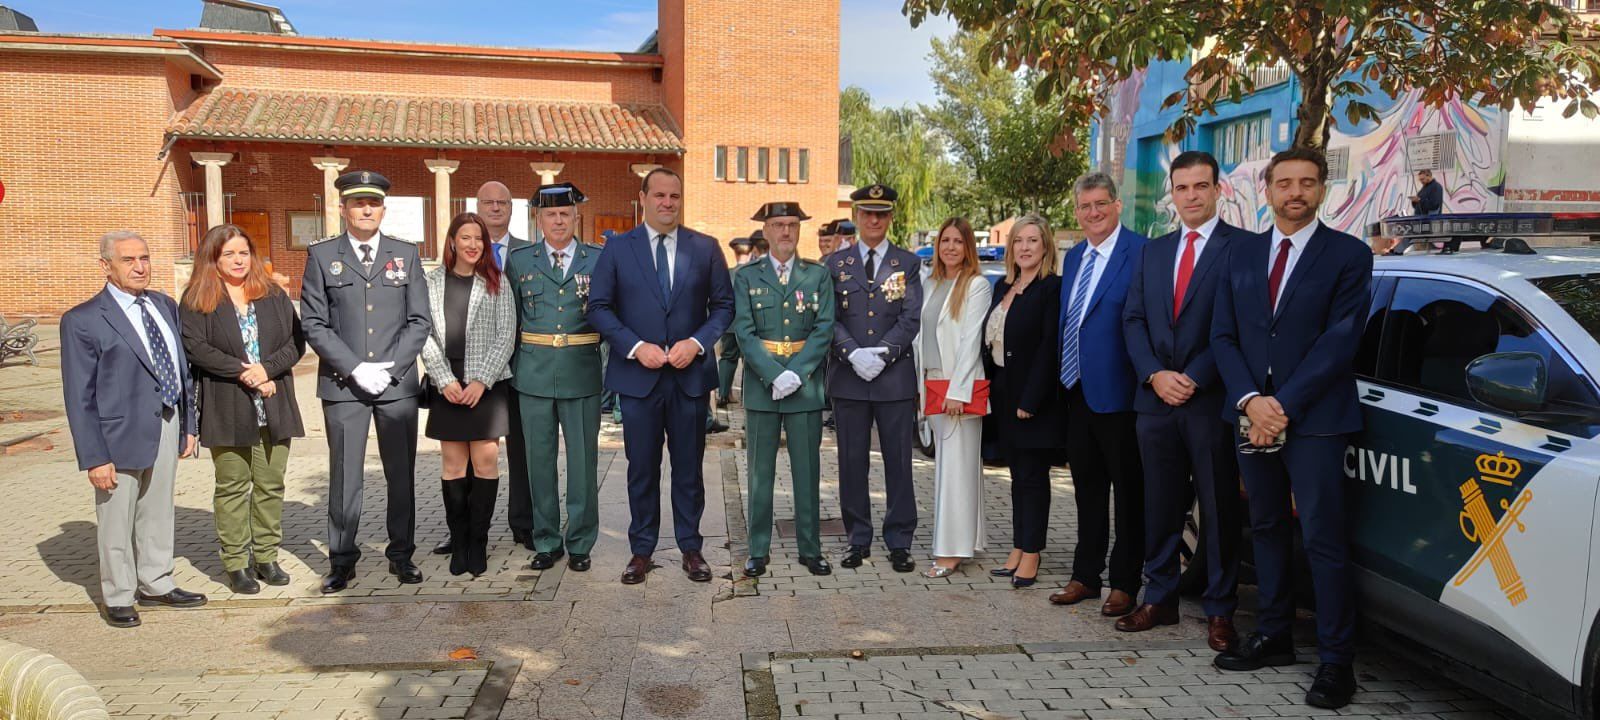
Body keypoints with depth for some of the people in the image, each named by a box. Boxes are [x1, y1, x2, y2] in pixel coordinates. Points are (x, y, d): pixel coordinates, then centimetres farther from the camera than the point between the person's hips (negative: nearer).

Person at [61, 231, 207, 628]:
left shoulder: (165, 306, 8)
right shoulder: (83, 320, -10)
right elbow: (79, 397, -11)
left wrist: (188, 425, 10)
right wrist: (93, 457, -13)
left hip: (168, 428, 5)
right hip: (121, 435, -5)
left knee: (157, 513, 18)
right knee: (116, 521, 8)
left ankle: (156, 584, 34)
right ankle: (118, 598, 24)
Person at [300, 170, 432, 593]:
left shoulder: (406, 254, 9)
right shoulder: (321, 256, 5)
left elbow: (419, 321, 5)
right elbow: (313, 324, 0)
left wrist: (390, 368, -7)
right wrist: (356, 368, -11)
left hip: (398, 383, 1)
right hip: (343, 384, -1)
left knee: (401, 474, 7)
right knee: (344, 476, 4)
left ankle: (401, 554, 19)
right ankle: (342, 561, 15)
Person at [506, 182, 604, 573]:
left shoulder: (598, 260, 4)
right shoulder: (519, 260, 8)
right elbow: (510, 320, 10)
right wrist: (513, 369, 6)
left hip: (582, 375, -1)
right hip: (534, 375, 2)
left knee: (583, 460, 3)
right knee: (539, 460, 8)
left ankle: (580, 543, 16)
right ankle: (546, 542, 21)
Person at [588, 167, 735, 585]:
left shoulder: (705, 249, 5)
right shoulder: (617, 249, 3)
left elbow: (723, 305, 6)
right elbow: (599, 307, 1)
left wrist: (697, 343, -10)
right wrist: (636, 346, -12)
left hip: (691, 375, 1)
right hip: (638, 375, 0)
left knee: (689, 467, 9)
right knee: (642, 468, 8)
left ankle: (691, 548, 21)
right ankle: (641, 550, 20)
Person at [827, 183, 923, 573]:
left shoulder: (908, 264, 7)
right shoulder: (836, 263, 9)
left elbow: (911, 318, -2)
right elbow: (829, 318, 2)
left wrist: (881, 354, -14)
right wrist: (854, 354, -14)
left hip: (895, 377, -1)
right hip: (848, 377, 1)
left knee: (898, 461, 4)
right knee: (852, 461, 6)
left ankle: (899, 541, 13)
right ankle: (858, 539, 17)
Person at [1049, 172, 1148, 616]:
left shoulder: (1139, 252, -12)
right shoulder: (1074, 256, 13)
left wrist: (1146, 380, -18)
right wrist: (1064, 378, 14)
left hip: (1117, 393, -8)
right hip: (1078, 392, 8)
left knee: (1128, 492, 6)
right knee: (1087, 488, 17)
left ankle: (1124, 584, 18)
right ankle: (1086, 575, 29)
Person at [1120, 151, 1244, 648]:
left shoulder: (1241, 247, -2)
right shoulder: (1153, 251, 15)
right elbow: (1133, 319, 9)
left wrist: (1195, 378, -14)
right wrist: (1155, 375, -6)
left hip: (1212, 400, -4)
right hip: (1156, 400, 5)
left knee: (1218, 509, 5)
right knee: (1160, 507, 11)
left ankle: (1219, 610, 16)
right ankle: (1159, 598, 23)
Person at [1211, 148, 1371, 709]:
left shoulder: (1349, 256, -1)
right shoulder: (1240, 256, 12)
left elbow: (1340, 341, -9)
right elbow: (1223, 336, 6)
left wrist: (1284, 405, -14)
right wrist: (1250, 400, -9)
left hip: (1314, 418, -4)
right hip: (1252, 414, 5)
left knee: (1324, 540, -3)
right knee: (1267, 529, 13)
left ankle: (1336, 661, 6)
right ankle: (1273, 636, 25)